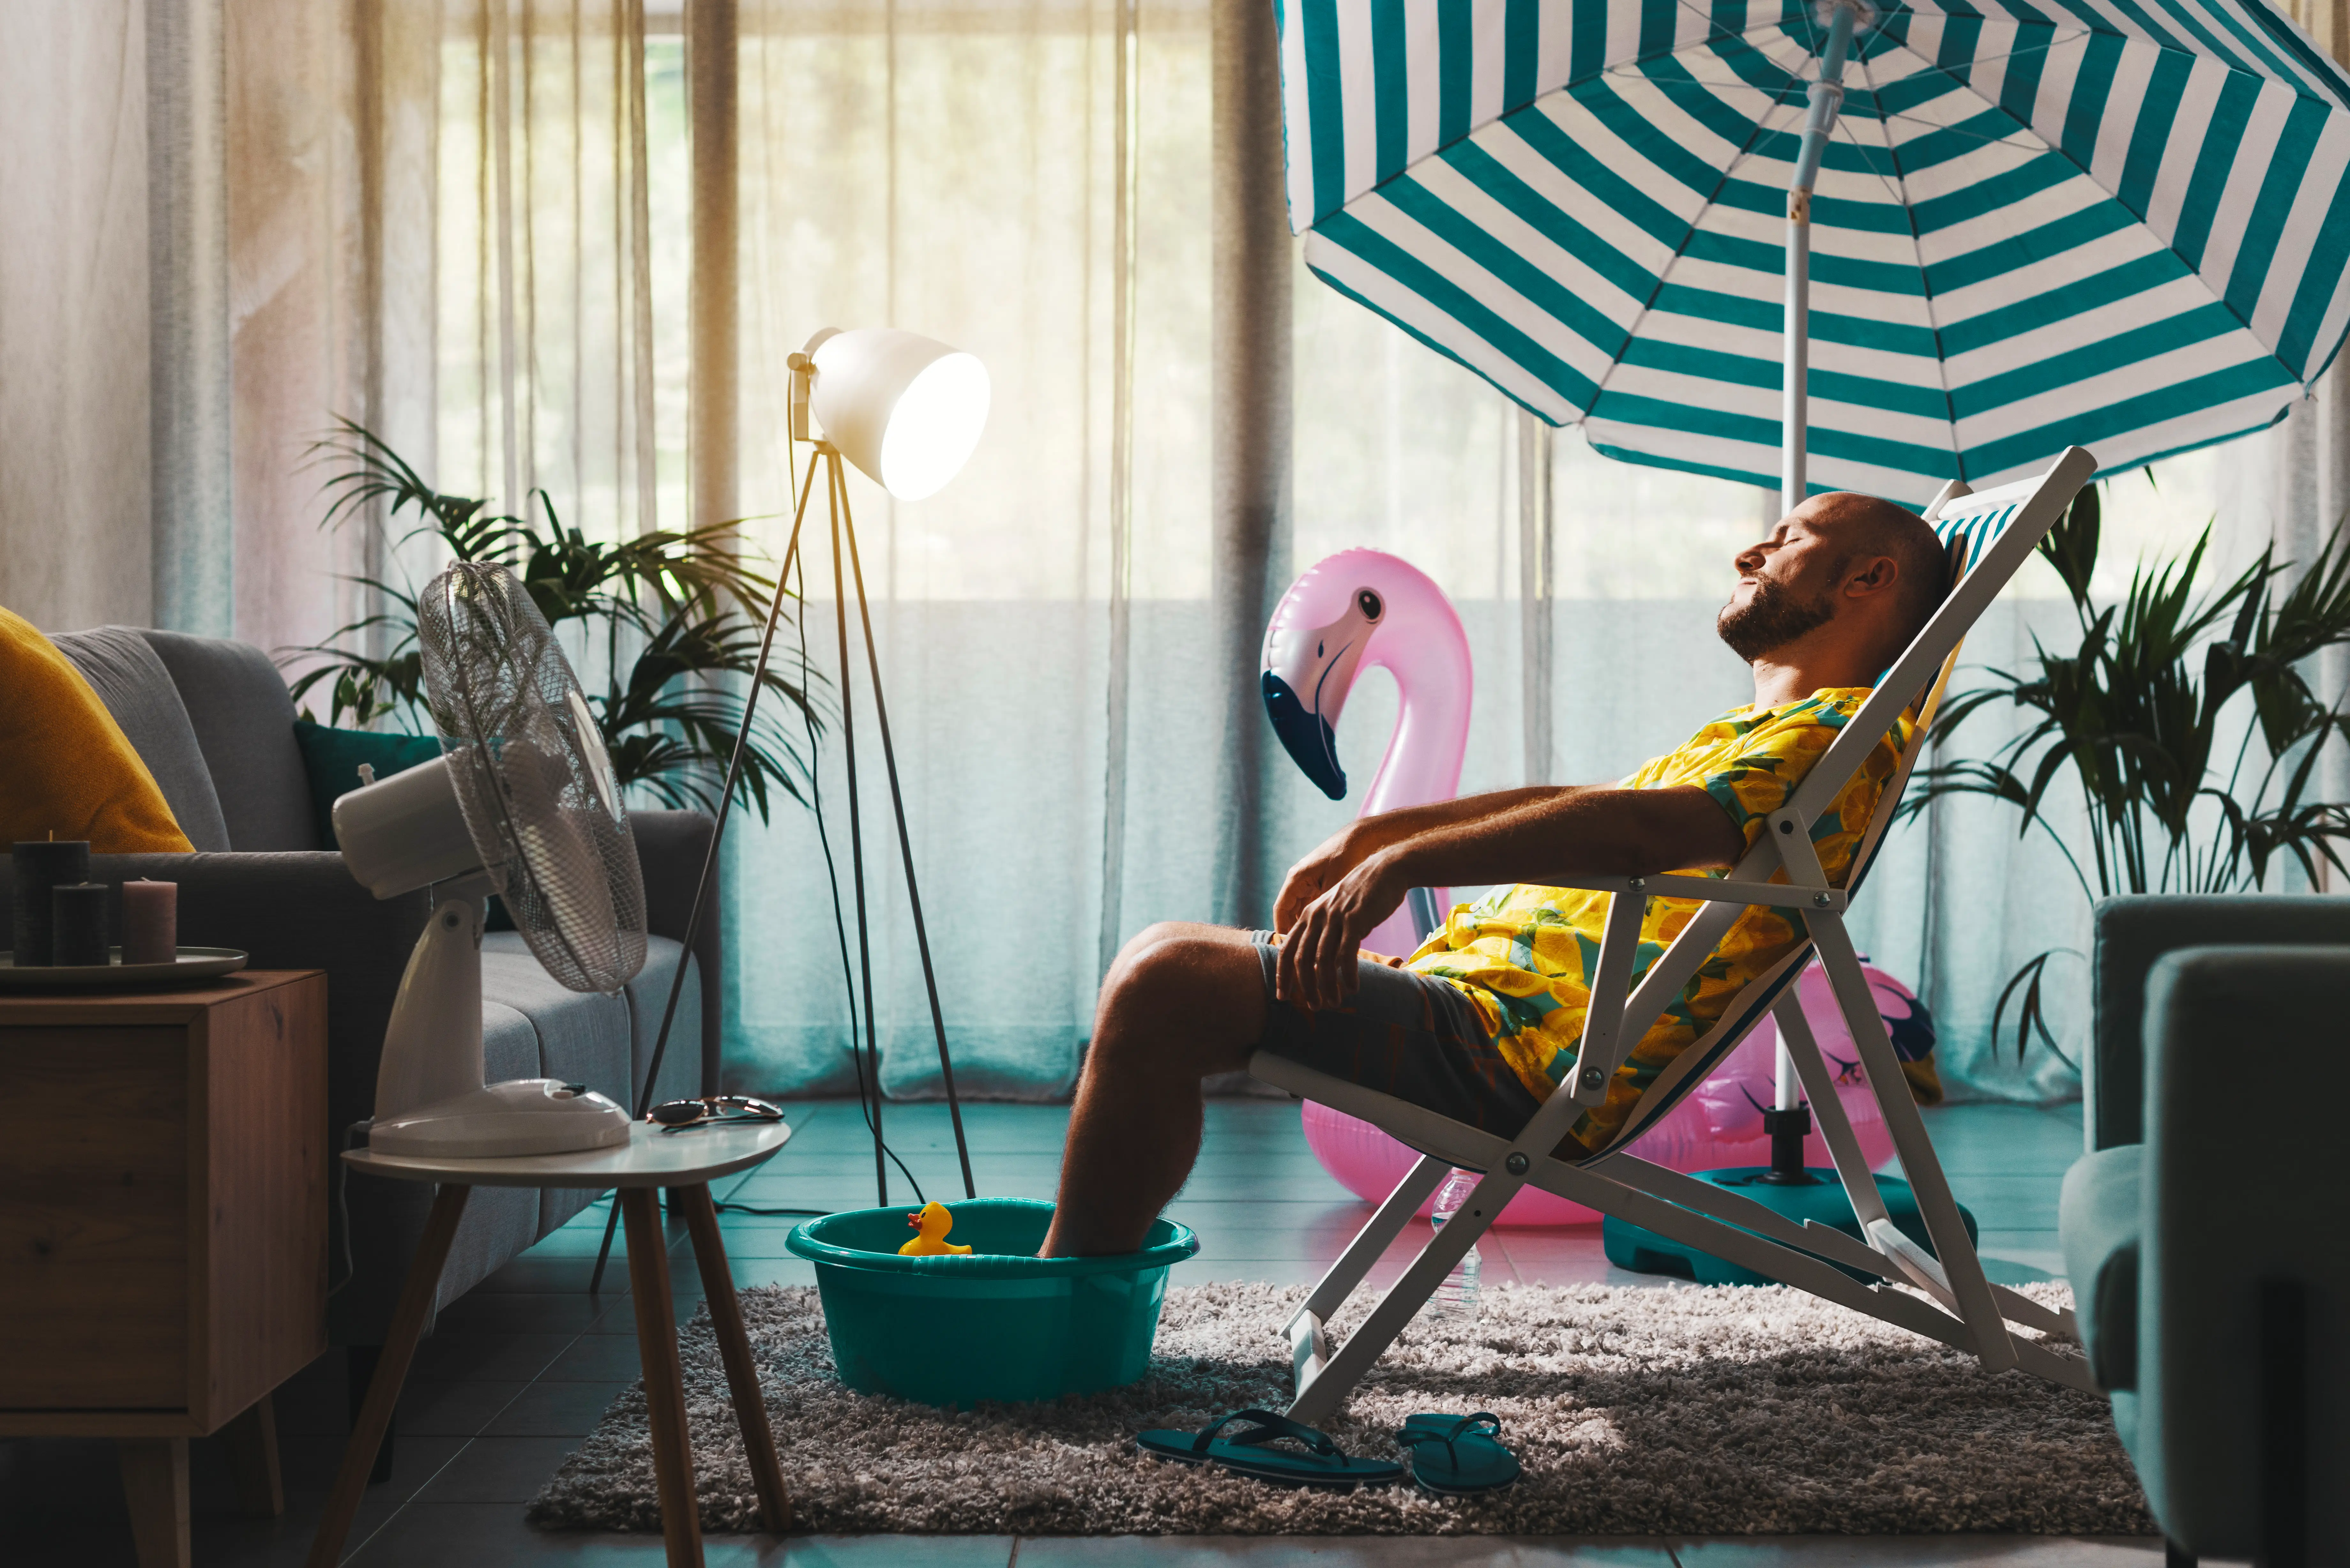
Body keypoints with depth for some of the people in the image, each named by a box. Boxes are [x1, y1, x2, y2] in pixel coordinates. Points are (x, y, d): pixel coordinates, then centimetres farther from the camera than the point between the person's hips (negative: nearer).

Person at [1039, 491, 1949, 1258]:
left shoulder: (1843, 728, -6)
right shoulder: (1737, 740, 27)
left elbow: (1644, 828, -22)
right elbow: (1576, 809, 32)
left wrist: (1404, 862, -28)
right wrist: (1370, 835, 19)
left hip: (1526, 1057, -11)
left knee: (1165, 984, -22)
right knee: (1164, 966, 14)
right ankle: (1078, 1268, 14)